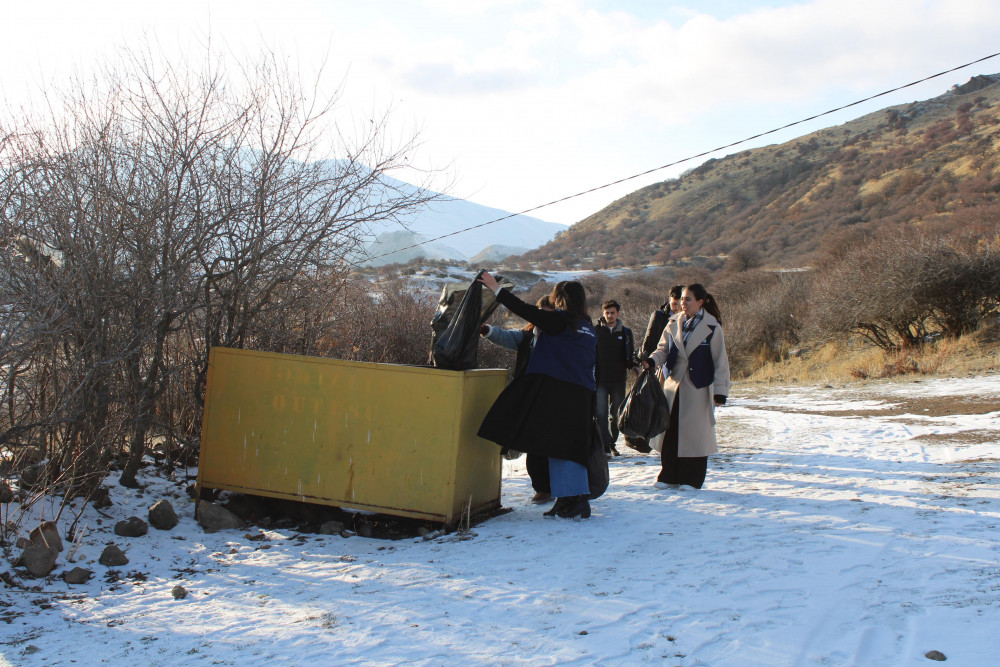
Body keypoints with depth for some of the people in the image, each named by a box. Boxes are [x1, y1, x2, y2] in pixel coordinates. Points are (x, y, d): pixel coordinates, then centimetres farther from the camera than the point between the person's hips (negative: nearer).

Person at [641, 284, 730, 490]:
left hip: (698, 388, -4)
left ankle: (692, 479, 12)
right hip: (673, 384, 4)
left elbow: (720, 361, -4)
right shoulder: (674, 324, 8)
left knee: (694, 433, 0)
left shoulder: (712, 327, -5)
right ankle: (669, 476, 15)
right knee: (669, 430, 5)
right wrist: (652, 360, -10)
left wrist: (720, 391, -7)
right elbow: (663, 349, 12)